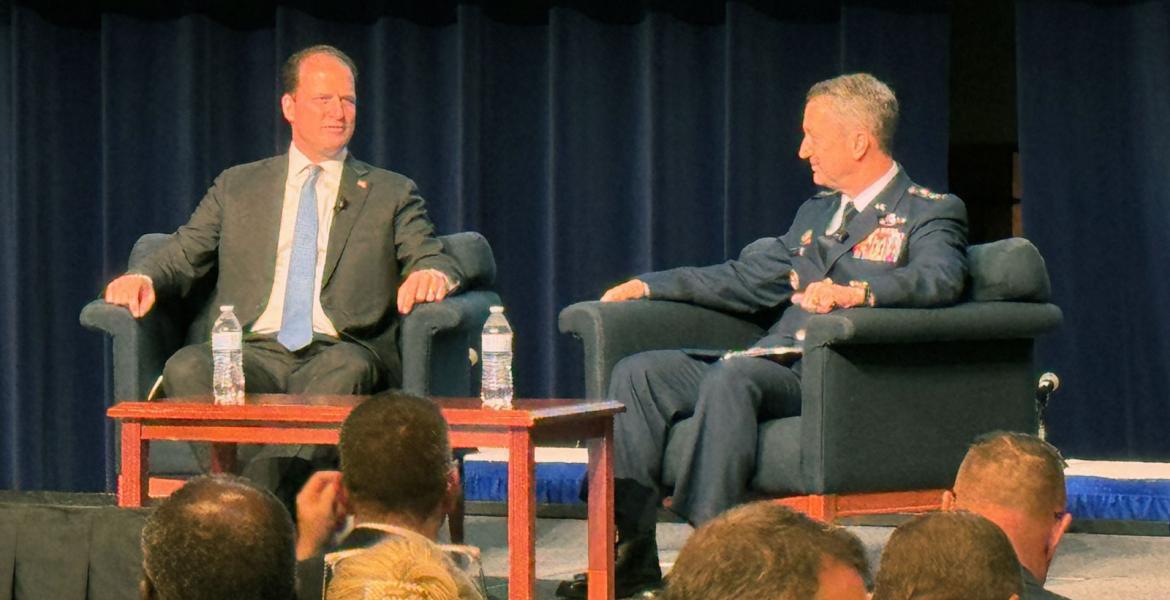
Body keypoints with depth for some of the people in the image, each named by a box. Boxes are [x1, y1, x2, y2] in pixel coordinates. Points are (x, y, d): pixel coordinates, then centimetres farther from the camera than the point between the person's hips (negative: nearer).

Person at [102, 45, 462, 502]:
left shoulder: (391, 194, 21)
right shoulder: (237, 187, 24)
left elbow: (431, 259, 9)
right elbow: (181, 257, 20)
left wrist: (433, 274, -17)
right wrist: (143, 277, -5)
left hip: (339, 353, -1)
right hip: (254, 353, 1)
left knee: (347, 368, -38)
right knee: (186, 368, -32)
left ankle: (262, 496, -51)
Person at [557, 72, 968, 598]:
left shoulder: (932, 213, 2)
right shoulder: (816, 213, 27)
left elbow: (941, 279, -19)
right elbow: (746, 279, 29)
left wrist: (857, 292, -35)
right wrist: (648, 286, 21)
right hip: (772, 363, 8)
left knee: (731, 378, -35)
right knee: (637, 373, -10)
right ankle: (632, 551, -15)